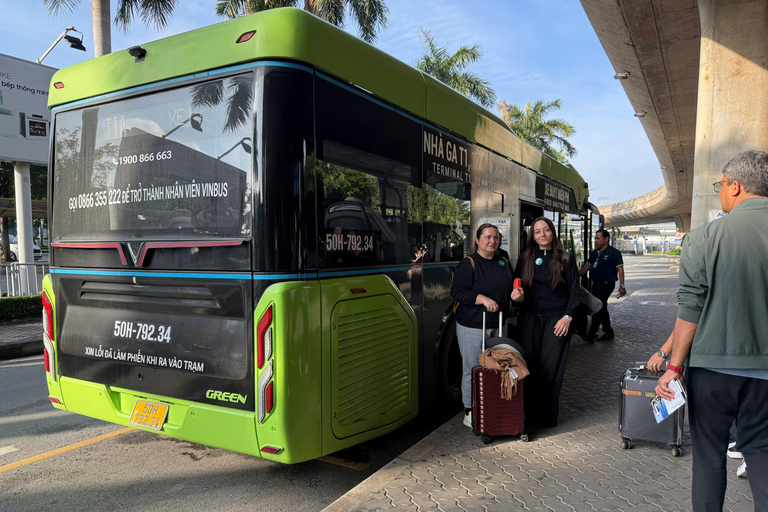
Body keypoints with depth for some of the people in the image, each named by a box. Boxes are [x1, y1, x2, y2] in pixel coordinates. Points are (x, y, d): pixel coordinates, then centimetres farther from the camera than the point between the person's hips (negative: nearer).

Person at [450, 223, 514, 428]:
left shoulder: (504, 263, 15)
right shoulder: (468, 263, -6)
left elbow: (510, 288, 28)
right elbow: (457, 292, -15)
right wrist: (482, 299, -25)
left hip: (497, 325, 6)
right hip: (472, 327, -6)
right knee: (473, 369, -2)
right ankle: (469, 413, 10)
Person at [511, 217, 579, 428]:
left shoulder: (565, 259, 1)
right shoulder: (525, 258, 7)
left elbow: (574, 291, 2)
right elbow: (517, 286, 15)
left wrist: (567, 317, -8)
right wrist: (518, 296, -7)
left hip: (556, 320, -2)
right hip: (529, 318, 2)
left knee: (551, 369, 0)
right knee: (530, 366, 3)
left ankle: (548, 417, 12)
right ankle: (531, 414, 15)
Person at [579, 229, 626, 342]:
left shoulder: (613, 252, -8)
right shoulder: (595, 253, 13)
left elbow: (620, 269, -12)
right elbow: (586, 267, 17)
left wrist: (622, 286, -17)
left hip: (607, 284, -8)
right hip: (596, 284, 8)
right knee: (601, 308, 13)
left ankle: (591, 334, -9)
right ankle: (608, 332, 25)